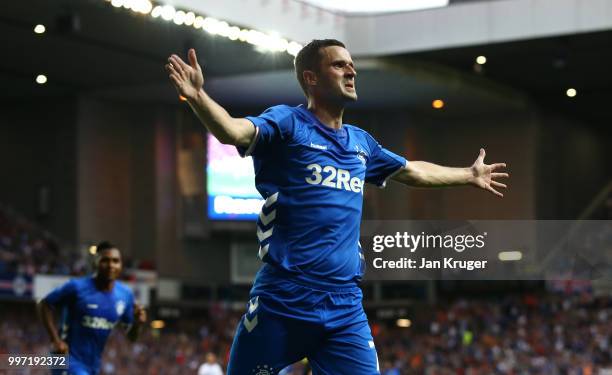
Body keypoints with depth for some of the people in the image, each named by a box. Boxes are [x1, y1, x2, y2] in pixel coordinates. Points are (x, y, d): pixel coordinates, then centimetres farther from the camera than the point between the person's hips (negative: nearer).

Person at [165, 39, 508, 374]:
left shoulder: (361, 142, 18)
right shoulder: (287, 122, -1)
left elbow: (413, 171, 36)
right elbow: (235, 131, -21)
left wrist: (469, 175, 47)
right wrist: (199, 97, -40)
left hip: (346, 306, 5)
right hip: (284, 300, -5)